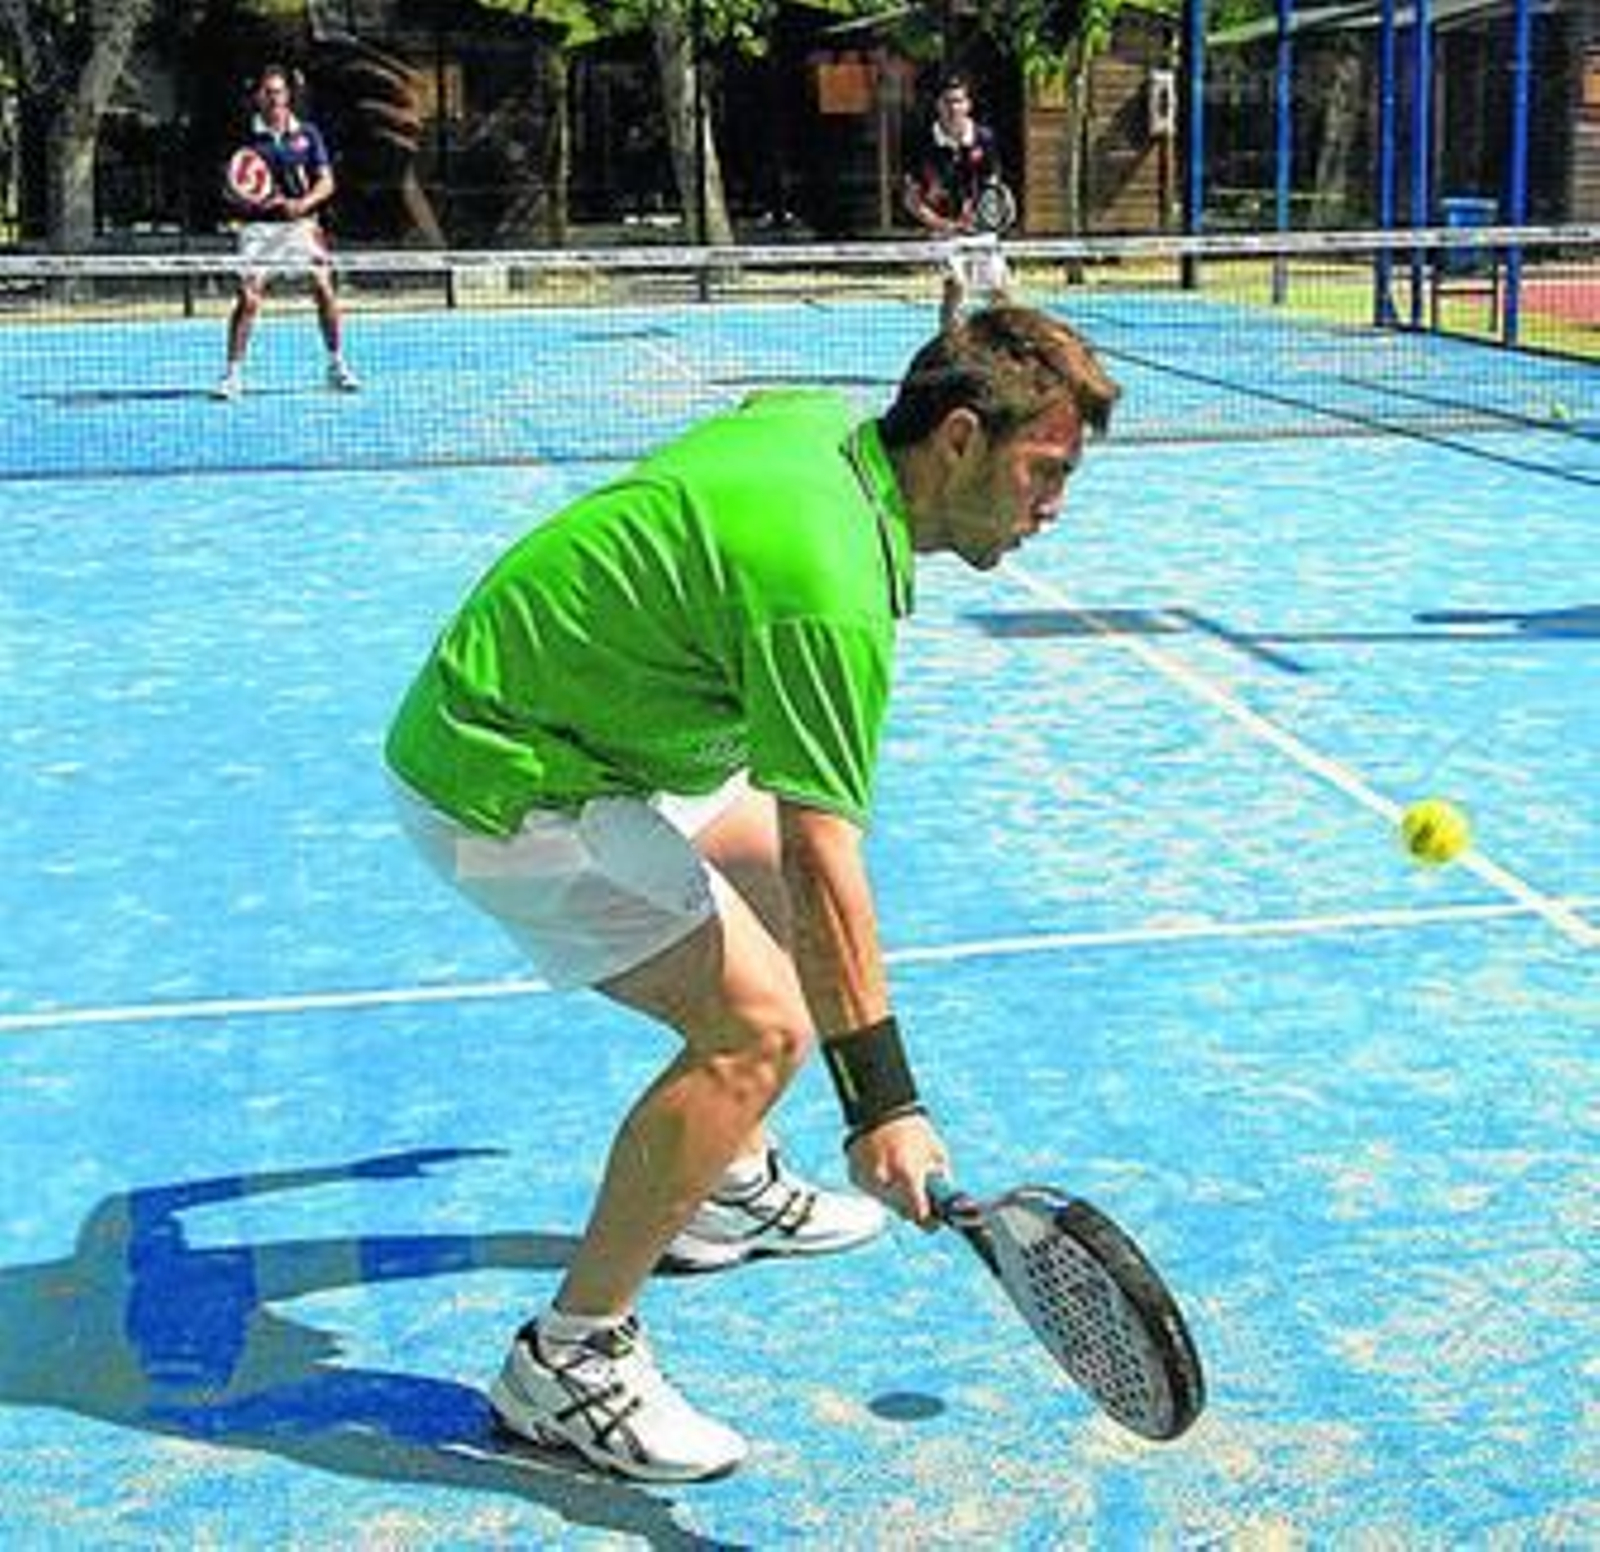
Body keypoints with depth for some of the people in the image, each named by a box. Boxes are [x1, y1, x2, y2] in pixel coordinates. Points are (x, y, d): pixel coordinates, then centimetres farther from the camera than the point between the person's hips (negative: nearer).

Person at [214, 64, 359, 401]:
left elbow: (326, 182, 4)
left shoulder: (307, 134, 5)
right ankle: (233, 373, -2)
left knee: (324, 291, -2)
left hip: (301, 222, 2)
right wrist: (245, 200, -18)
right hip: (259, 226, -2)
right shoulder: (247, 137, 1)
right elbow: (231, 190, 5)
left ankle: (337, 367, 14)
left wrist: (304, 203, -14)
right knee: (248, 297, -10)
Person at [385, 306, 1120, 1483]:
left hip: (518, 707, 11)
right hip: (508, 791, -11)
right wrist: (882, 1103, -27)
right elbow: (826, 865, -30)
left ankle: (729, 1189, 38)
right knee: (761, 1023, -19)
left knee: (773, 872, 23)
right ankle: (568, 1358, -9)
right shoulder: (829, 584, -28)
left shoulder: (818, 420, 0)